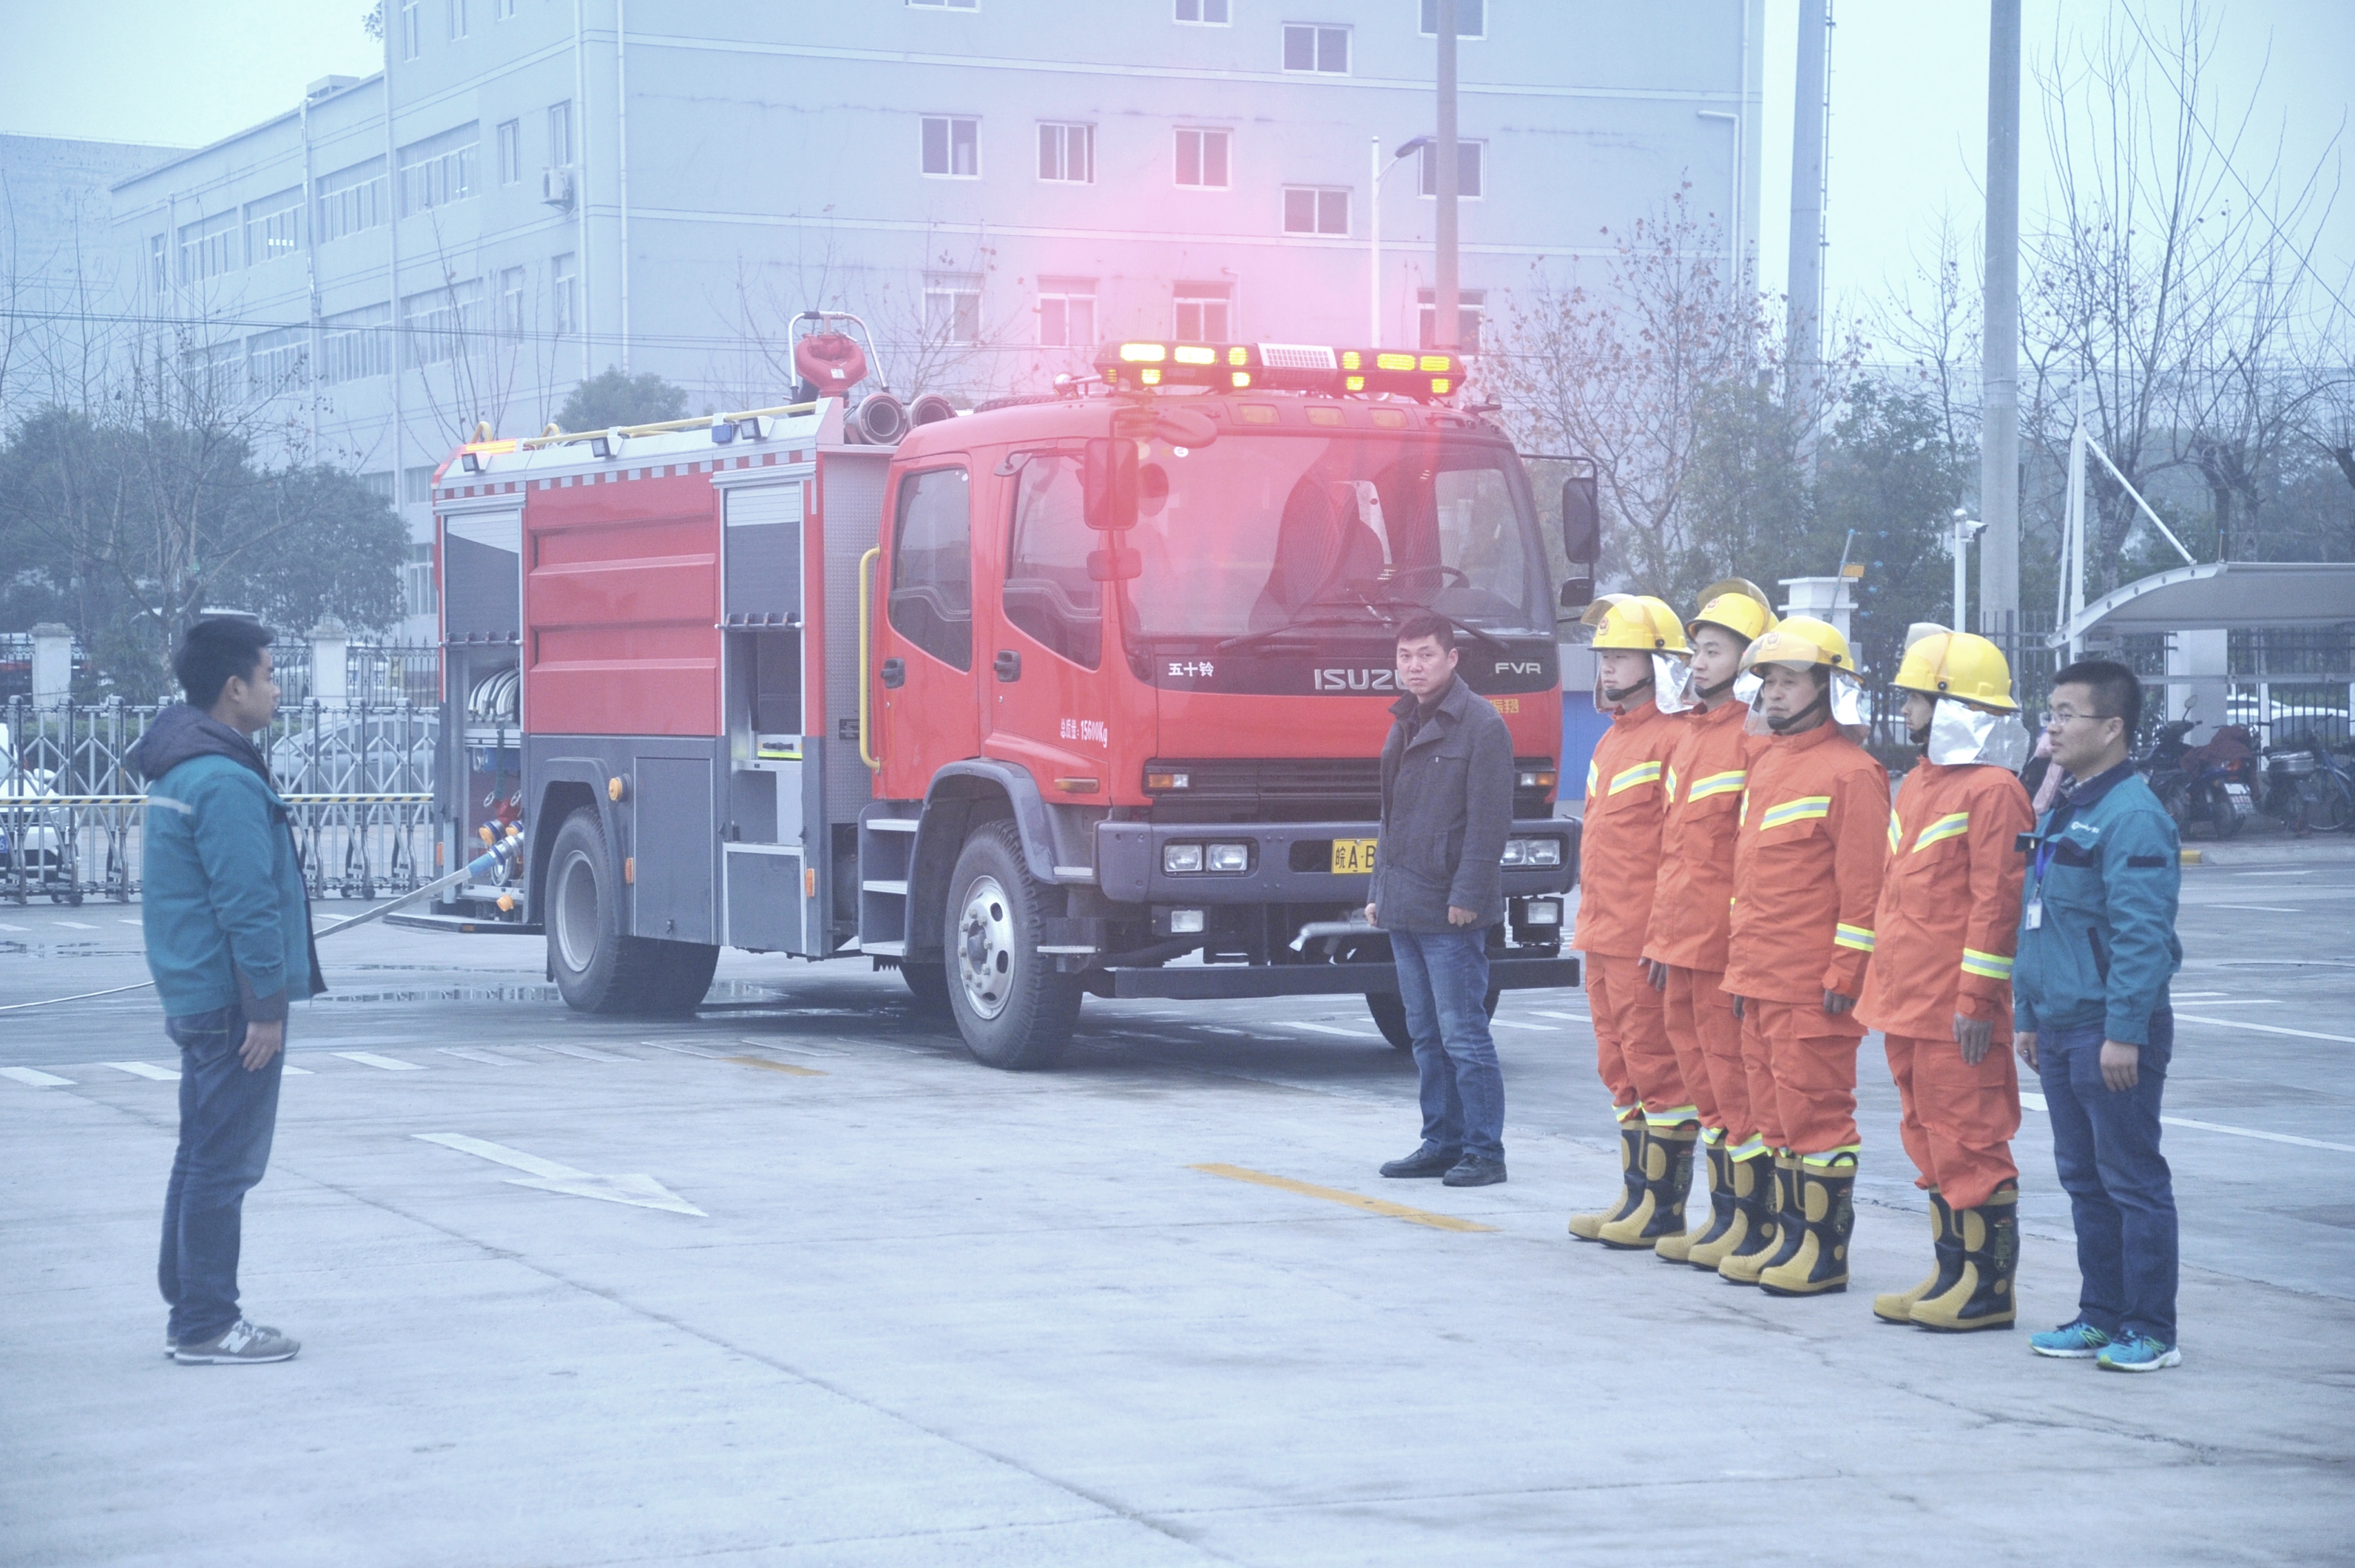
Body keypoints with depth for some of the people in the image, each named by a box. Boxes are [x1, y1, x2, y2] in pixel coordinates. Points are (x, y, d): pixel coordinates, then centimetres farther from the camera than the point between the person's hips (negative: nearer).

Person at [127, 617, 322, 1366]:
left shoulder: (179, 767, 15)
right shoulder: (225, 781, -19)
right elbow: (246, 904, -22)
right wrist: (265, 1007, -19)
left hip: (194, 995, 11)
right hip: (230, 998, -11)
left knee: (204, 1155, 15)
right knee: (225, 1163, -5)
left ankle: (189, 1312, 21)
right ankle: (207, 1326, -1)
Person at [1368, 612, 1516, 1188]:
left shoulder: (1481, 725, -9)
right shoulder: (1407, 725, 17)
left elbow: (1490, 820, -14)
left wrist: (1467, 896, -19)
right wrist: (1379, 891, 19)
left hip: (1450, 910, -8)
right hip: (1404, 908, 8)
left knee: (1463, 1034, -6)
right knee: (1426, 1035, 12)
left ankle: (1484, 1151, -2)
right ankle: (1442, 1143, 18)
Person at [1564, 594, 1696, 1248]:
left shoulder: (1675, 741, -12)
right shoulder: (1611, 741, 18)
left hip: (1646, 941, -10)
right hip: (1603, 940, 10)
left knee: (1657, 1068, -4)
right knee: (1621, 1068, 13)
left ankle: (1664, 1207, 1)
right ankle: (1636, 1196, 20)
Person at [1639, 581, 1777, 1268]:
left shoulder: (1758, 740, -12)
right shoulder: (1690, 737, 15)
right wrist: (1659, 934, 19)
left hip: (1727, 946, -9)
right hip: (1679, 945, 9)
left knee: (1734, 1083, -3)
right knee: (1702, 1079, 14)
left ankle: (1752, 1225, 5)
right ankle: (1723, 1216, 22)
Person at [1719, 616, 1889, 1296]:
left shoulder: (1849, 773, -12)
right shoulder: (1768, 764, 16)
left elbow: (1864, 886, -15)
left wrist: (1846, 974, -17)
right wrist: (1741, 956, 19)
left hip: (1814, 985, -9)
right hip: (1760, 980, 9)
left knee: (1815, 1111, -4)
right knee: (1776, 1109, 13)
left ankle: (1825, 1251, 2)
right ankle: (1787, 1234, 22)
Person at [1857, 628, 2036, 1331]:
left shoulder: (1993, 792, -13)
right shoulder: (1918, 784, 16)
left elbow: (1998, 904, -17)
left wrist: (1977, 1001, -19)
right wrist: (1882, 985, 21)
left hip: (1956, 1013, -10)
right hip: (1906, 1004, 10)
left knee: (1968, 1141, -4)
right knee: (1930, 1140, 14)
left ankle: (1990, 1287, 2)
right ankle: (1951, 1272, 22)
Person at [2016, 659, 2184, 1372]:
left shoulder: (2132, 817, -16)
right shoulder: (2059, 814, 15)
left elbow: (2142, 936, -21)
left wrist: (2124, 1031, -23)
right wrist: (2026, 1013, 19)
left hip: (2112, 1032, -9)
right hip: (2060, 1030, 9)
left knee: (2133, 1180, -3)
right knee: (2083, 1179, 14)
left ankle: (2151, 1331, 3)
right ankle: (2102, 1315, 23)